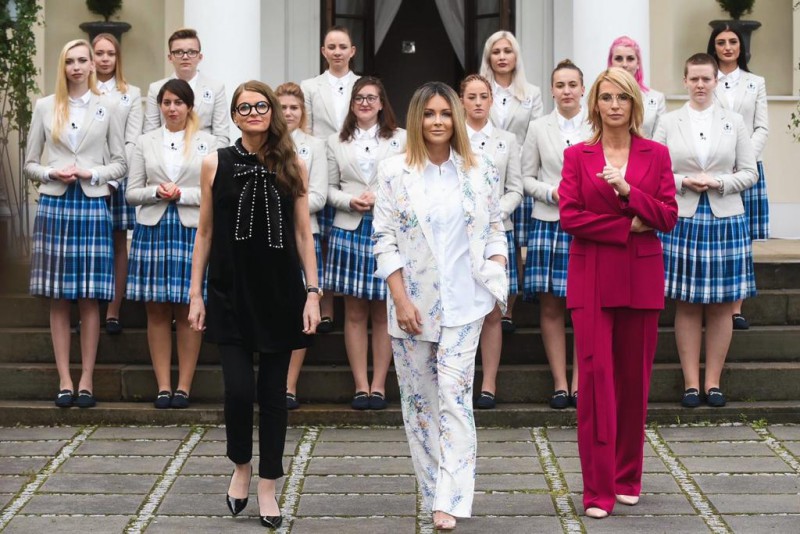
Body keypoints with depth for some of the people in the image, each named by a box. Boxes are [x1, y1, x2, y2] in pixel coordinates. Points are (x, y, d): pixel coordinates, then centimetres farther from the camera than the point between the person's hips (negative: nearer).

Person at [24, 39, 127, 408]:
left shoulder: (108, 107, 7)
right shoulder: (45, 107, 9)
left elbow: (120, 164, 7)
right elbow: (29, 164, 10)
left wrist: (92, 173, -9)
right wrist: (51, 173, -9)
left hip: (91, 205, -1)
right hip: (54, 205, 1)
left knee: (89, 298, -1)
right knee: (58, 299, 1)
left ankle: (86, 381, 4)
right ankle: (64, 381, 6)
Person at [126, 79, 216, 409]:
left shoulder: (207, 142, 5)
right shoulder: (146, 142, 10)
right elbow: (132, 193, 8)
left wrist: (182, 194, -12)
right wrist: (157, 192, -10)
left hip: (192, 230, -2)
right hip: (153, 229, 2)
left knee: (188, 311, 0)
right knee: (157, 311, 2)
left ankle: (184, 386, 5)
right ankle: (163, 386, 7)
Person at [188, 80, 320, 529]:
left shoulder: (292, 166, 2)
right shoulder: (216, 164, 2)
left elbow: (303, 233, 3)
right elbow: (205, 232, 5)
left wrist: (313, 291, -4)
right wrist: (195, 293, 2)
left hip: (281, 292, 1)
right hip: (231, 293, 0)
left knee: (273, 391, 5)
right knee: (239, 389, -8)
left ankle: (268, 487, 16)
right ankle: (241, 466, 20)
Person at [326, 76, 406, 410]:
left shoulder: (401, 139, 5)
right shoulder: (336, 143, 11)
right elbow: (329, 188, 10)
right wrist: (351, 201, -8)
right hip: (350, 230, 2)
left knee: (383, 313, 2)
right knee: (355, 312, 3)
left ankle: (378, 386, 8)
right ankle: (360, 386, 7)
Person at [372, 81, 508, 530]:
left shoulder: (481, 171, 4)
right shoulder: (395, 173, 0)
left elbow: (495, 229, 10)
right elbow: (385, 239, -2)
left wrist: (497, 275, -5)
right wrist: (401, 299, -9)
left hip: (463, 303, -1)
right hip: (413, 303, 1)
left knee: (454, 395, -10)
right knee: (418, 399, 6)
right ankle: (433, 490, 18)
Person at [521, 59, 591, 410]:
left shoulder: (597, 129, 4)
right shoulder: (538, 129, 8)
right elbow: (526, 177, 8)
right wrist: (552, 193, -8)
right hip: (548, 223, 1)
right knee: (550, 306, 1)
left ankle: (579, 383, 8)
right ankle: (560, 384, 8)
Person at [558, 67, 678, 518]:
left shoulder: (656, 155, 6)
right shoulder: (578, 155, 4)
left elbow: (669, 217, -1)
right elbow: (569, 216, -6)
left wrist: (628, 192, -16)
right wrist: (626, 226, -12)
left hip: (641, 279, 1)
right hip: (592, 278, -1)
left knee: (635, 379, 6)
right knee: (596, 376, -6)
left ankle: (628, 478, 19)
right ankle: (599, 489, -4)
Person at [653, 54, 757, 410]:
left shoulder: (734, 122, 6)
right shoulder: (669, 123, 5)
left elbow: (750, 173, 5)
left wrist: (719, 182, -11)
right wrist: (683, 182, -11)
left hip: (725, 220, 1)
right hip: (683, 220, 0)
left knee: (721, 306, 3)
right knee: (687, 306, 2)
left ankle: (713, 382, 11)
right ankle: (691, 383, 9)